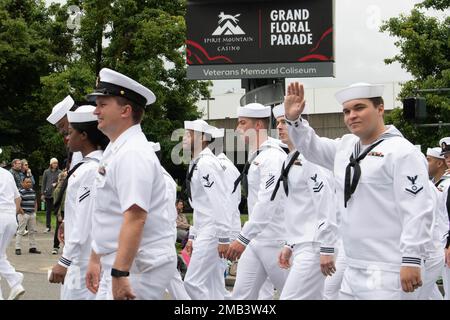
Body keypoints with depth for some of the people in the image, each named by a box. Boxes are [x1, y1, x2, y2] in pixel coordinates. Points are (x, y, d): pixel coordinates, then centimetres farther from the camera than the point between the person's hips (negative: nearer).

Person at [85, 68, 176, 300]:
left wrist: (120, 273, -30)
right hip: (118, 263, 10)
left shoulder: (132, 154, -18)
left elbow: (135, 218, -27)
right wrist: (96, 260, 21)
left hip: (139, 265, -10)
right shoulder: (115, 150, 13)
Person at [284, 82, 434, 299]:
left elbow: (418, 210, -15)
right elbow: (312, 147, 29)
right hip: (353, 270, 8)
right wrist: (294, 119, 12)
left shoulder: (402, 152, -9)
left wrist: (412, 260, -19)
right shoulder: (346, 147, 14)